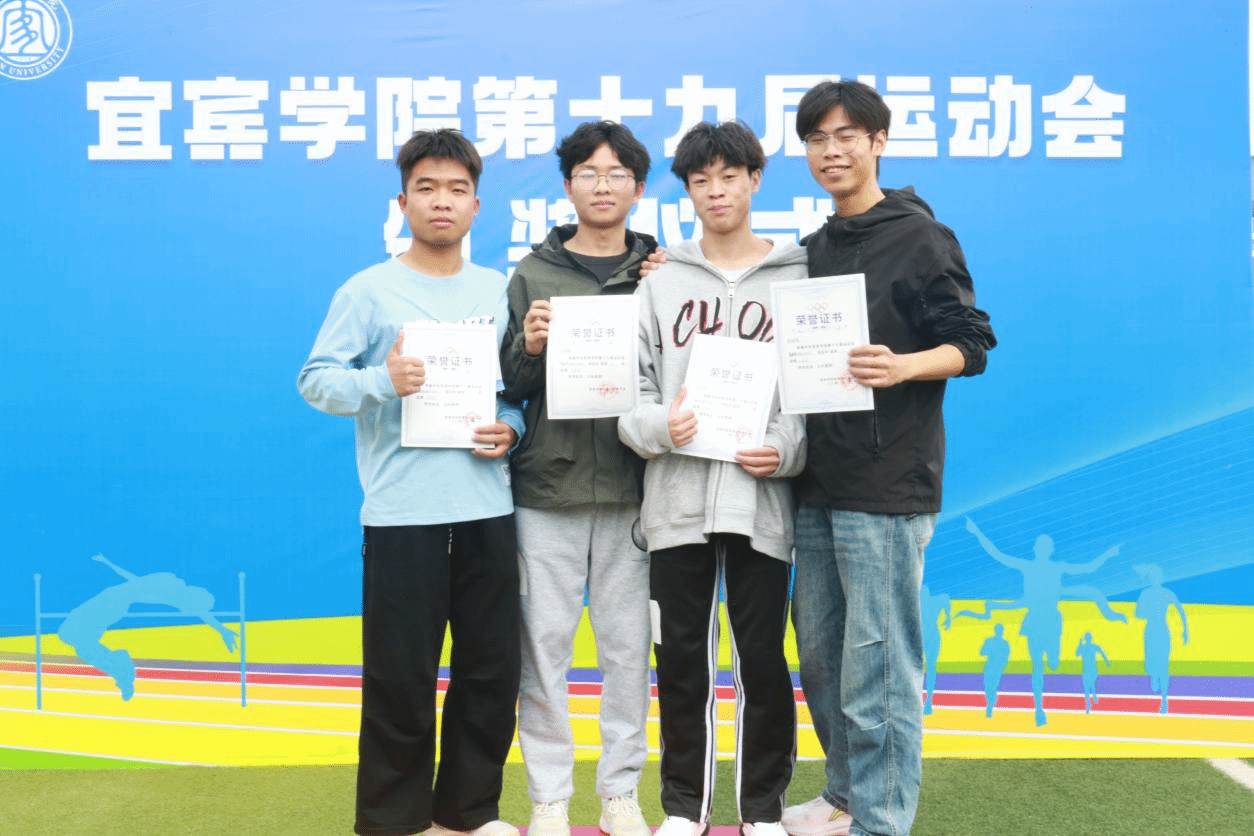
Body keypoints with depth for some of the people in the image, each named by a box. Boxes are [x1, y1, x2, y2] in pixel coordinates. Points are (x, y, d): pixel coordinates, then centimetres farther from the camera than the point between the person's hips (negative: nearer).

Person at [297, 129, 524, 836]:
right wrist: (382, 382, -22)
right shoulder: (369, 291, -1)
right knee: (401, 678, 2)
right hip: (402, 513, -4)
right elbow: (316, 379, -5)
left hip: (488, 511, 4)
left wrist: (511, 428, -4)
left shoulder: (498, 290, 10)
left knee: (492, 670, 11)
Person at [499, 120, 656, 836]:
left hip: (629, 488, 1)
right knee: (545, 641, 4)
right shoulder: (533, 275, 6)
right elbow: (509, 387, 4)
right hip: (548, 487, 0)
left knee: (627, 642, 7)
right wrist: (527, 347, -15)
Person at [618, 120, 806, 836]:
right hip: (678, 500, 2)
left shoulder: (797, 279, 6)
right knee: (681, 658, 8)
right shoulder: (662, 282, 10)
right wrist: (658, 426, -14)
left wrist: (785, 448, -14)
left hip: (762, 501, -1)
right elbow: (632, 387, 6)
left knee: (764, 660, 4)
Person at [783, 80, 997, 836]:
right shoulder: (816, 249, 16)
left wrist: (902, 366, -27)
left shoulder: (920, 238, -4)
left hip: (887, 484, -7)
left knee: (877, 661, -4)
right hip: (819, 482, 7)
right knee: (820, 653, 14)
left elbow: (972, 345, -7)